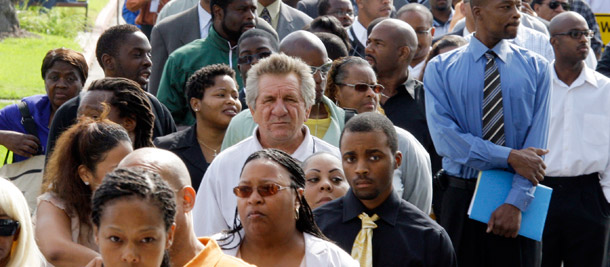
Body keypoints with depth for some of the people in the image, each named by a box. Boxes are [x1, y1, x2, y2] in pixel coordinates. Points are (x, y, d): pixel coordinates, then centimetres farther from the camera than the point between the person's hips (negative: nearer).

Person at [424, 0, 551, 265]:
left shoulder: (535, 68, 4)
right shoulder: (441, 69, 1)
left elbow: (536, 142, -4)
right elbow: (444, 136, -11)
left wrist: (516, 202, -15)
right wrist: (509, 156, -17)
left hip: (518, 199, 0)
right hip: (461, 198, 0)